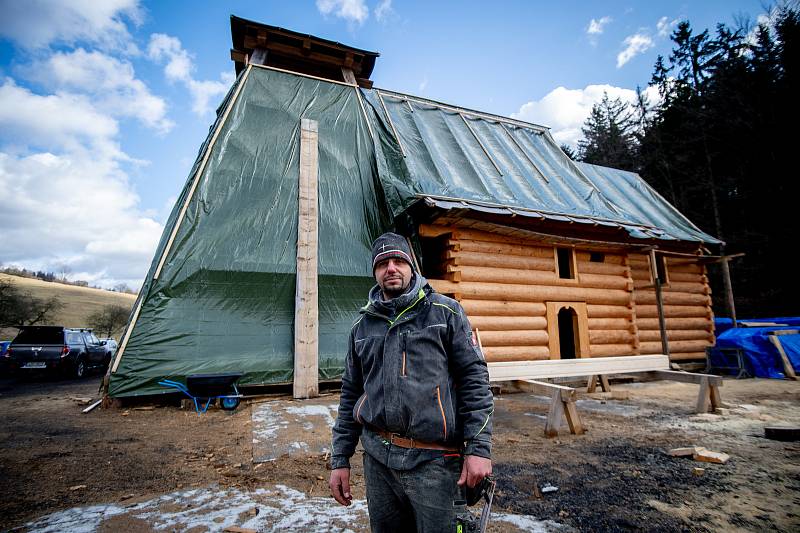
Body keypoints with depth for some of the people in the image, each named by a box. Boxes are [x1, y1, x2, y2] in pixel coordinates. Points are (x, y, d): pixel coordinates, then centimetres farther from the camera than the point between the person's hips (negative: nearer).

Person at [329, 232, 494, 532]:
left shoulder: (445, 312, -2)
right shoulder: (363, 326, 9)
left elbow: (474, 378, -5)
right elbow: (350, 395, 13)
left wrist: (479, 448, -12)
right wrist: (340, 460, 11)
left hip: (433, 460, -3)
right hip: (376, 457, 4)